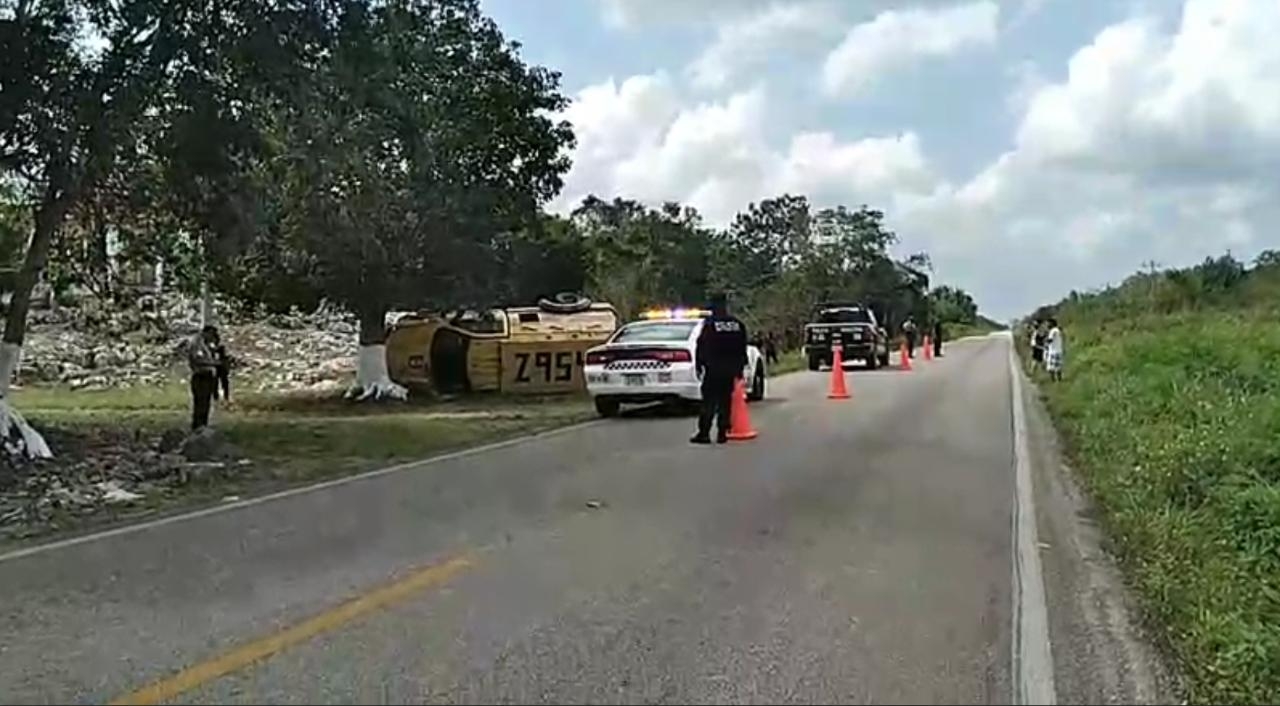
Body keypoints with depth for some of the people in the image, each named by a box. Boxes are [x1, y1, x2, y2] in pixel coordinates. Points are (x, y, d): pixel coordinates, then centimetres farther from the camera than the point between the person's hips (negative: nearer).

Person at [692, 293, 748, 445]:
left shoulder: (709, 324, -9)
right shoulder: (738, 325, 8)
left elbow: (702, 347, -8)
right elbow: (743, 348, 14)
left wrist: (699, 365, 0)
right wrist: (740, 367, 20)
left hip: (713, 369, -4)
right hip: (731, 370, 4)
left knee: (709, 402, -3)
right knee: (725, 401, 8)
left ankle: (704, 433, -6)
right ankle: (722, 433, 6)